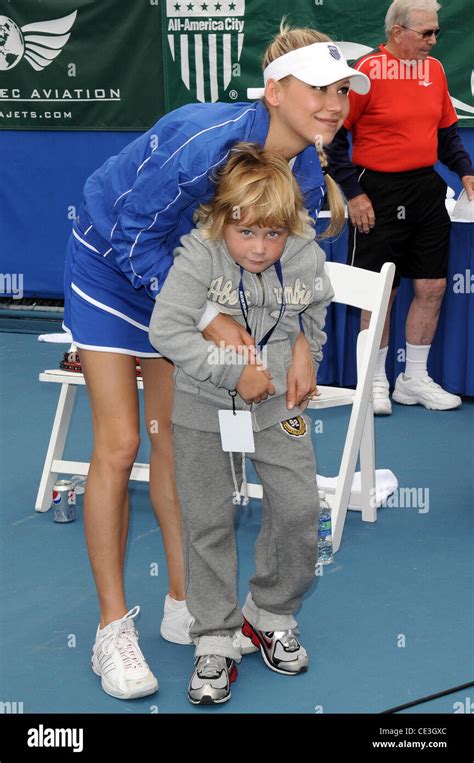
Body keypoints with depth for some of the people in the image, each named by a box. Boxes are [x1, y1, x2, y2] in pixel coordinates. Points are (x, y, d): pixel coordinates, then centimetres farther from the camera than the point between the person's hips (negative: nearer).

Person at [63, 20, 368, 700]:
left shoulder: (307, 174, -12)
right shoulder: (206, 138, -35)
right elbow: (133, 234, -29)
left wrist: (300, 343, -20)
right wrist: (209, 319, -29)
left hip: (187, 279, 7)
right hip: (112, 267, -6)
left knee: (176, 437, 10)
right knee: (119, 443, -9)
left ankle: (184, 606, 21)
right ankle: (113, 630, 0)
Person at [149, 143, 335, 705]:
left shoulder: (307, 261, -11)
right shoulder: (199, 254, -20)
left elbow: (312, 332, 5)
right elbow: (167, 329, -25)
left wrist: (280, 374, -7)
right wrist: (233, 373, -25)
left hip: (277, 404, 2)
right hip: (202, 406, -2)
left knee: (298, 509, 0)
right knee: (207, 521, 4)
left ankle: (271, 614, 25)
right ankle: (215, 643, 17)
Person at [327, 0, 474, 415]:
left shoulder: (434, 69, 7)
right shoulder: (367, 71, -12)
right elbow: (334, 135, -10)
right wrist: (353, 194, -12)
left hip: (427, 190, 6)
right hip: (379, 194, -6)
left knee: (432, 287, 8)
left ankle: (415, 379, 22)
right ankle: (376, 381, 17)